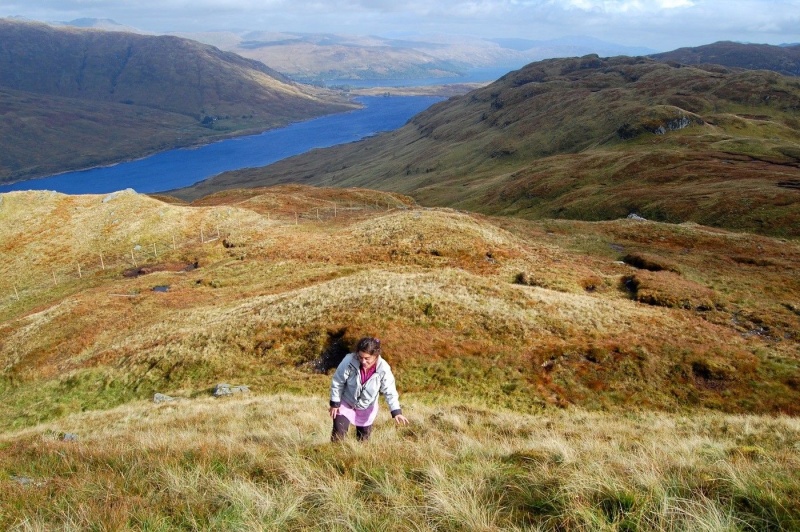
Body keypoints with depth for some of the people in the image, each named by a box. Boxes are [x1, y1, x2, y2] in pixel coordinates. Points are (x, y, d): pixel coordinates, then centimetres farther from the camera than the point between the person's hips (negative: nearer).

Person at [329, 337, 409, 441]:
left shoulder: (383, 369, -27)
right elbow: (337, 382, -16)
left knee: (363, 439, 12)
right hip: (345, 404, -1)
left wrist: (396, 412, -26)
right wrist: (334, 403, -10)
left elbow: (390, 392, -17)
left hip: (367, 409, 2)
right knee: (338, 435, -5)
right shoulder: (349, 361, -31)